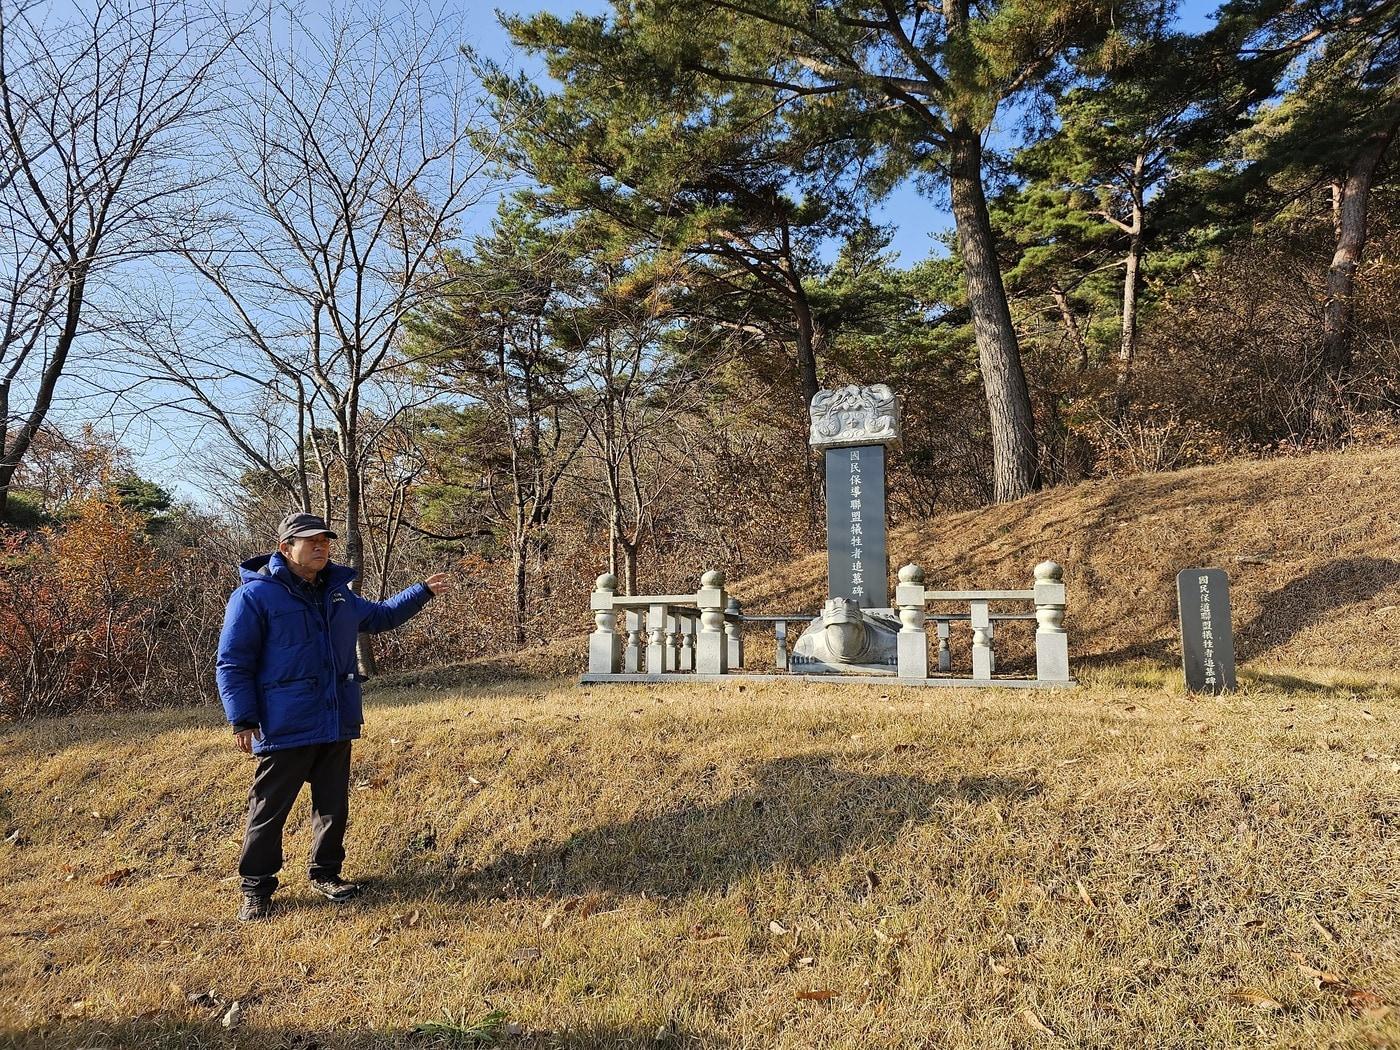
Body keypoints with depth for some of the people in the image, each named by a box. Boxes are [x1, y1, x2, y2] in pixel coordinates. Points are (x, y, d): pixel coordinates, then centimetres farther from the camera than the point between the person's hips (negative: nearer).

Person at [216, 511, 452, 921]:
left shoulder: (337, 593, 11)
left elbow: (380, 616, 29)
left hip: (337, 723, 6)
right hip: (285, 729, -6)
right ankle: (256, 888, 19)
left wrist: (423, 592, 22)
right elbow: (232, 664, -9)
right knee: (269, 810, 3)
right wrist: (243, 721, -14)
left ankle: (325, 873, 30)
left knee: (334, 805, 14)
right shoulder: (255, 595, -10)